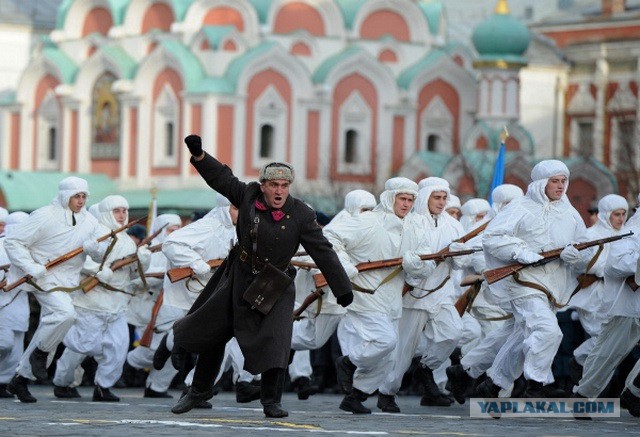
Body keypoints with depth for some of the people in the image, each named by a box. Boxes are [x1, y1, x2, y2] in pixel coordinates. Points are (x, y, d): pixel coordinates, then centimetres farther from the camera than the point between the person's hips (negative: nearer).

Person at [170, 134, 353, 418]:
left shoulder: (301, 215, -16)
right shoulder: (248, 196, -10)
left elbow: (323, 253, -15)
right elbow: (222, 177, 3)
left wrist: (342, 289, -15)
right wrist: (199, 155, -10)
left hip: (274, 287, -3)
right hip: (239, 280, 3)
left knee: (274, 341, -16)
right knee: (210, 333, 12)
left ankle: (271, 402, -1)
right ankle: (199, 391, 32)